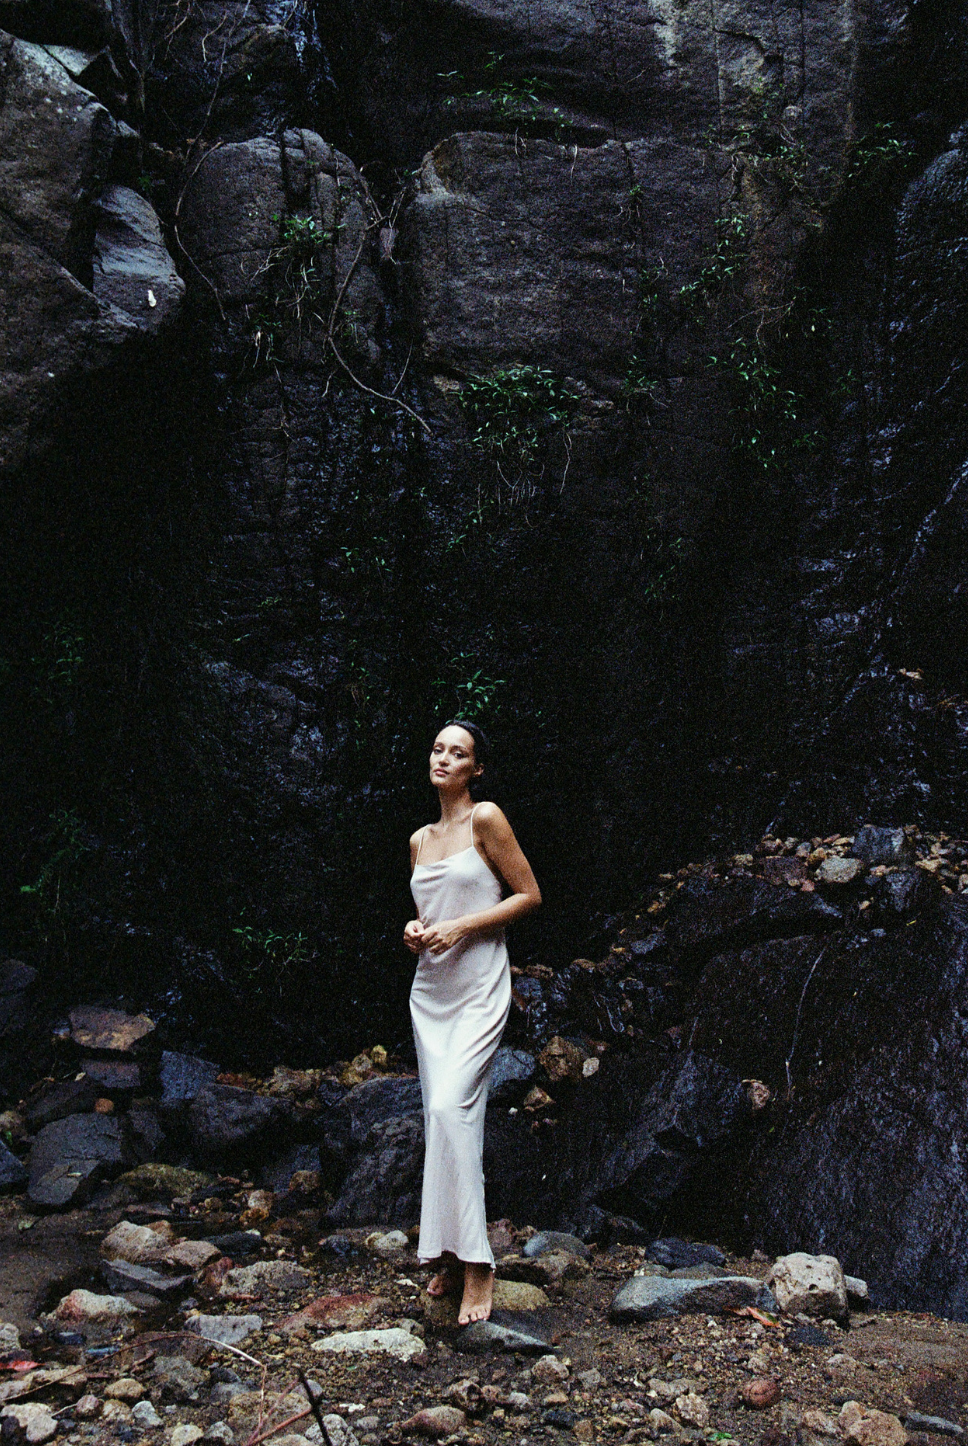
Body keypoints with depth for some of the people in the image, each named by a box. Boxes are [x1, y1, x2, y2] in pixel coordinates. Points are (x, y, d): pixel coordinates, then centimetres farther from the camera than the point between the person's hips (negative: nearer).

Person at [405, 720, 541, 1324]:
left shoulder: (486, 818, -6)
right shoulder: (420, 840, 14)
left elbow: (529, 894, -6)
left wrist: (460, 926, -14)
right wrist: (416, 929, 3)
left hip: (479, 988, -7)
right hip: (430, 988, 7)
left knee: (450, 1107, -20)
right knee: (448, 1117, 7)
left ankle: (476, 1265, -15)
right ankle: (450, 1257, 12)